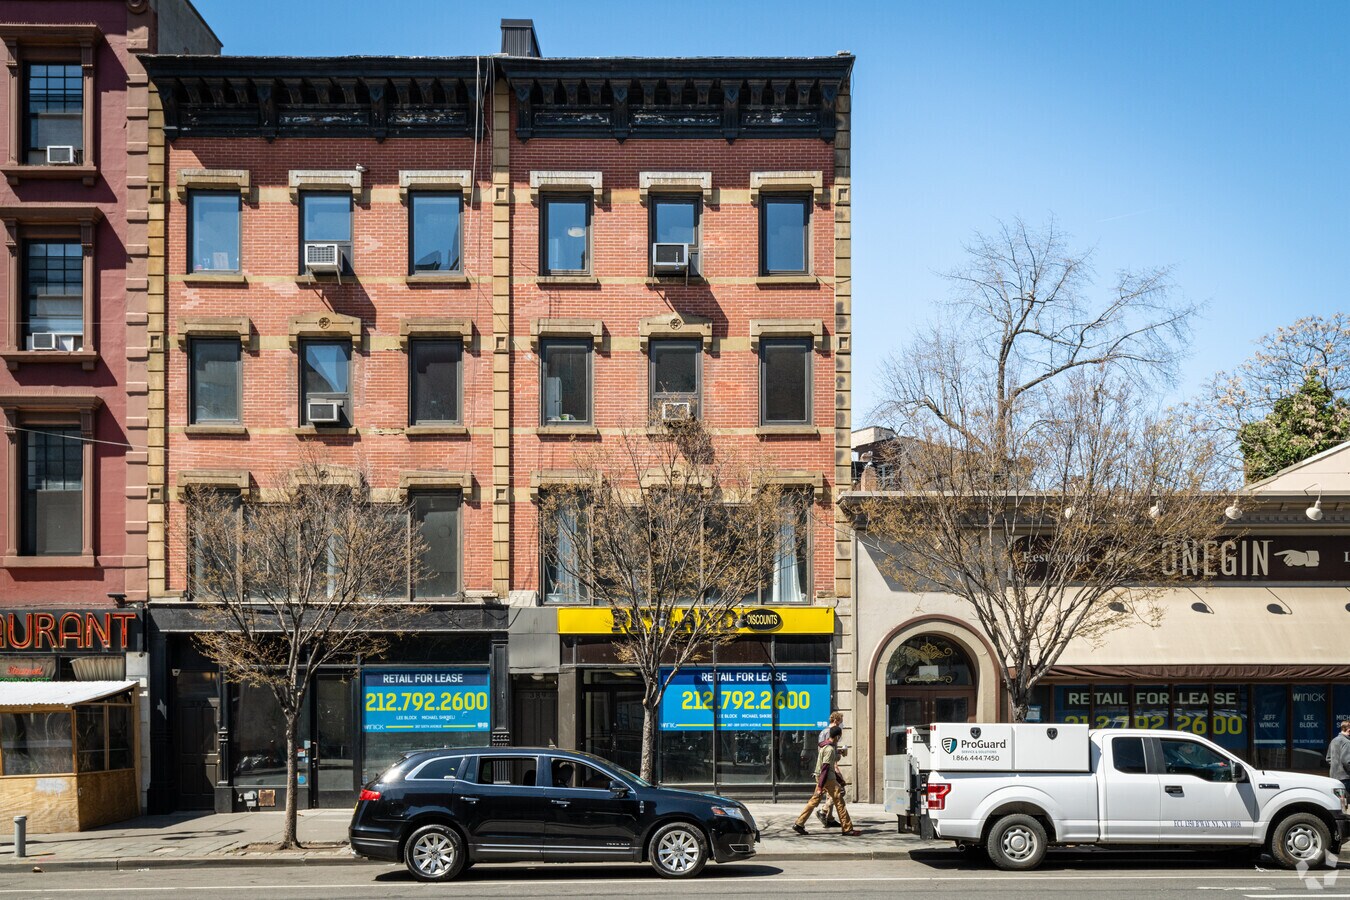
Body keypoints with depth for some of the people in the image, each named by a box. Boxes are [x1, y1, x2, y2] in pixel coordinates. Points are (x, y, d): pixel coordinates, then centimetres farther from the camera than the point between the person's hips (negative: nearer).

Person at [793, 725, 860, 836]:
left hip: (820, 777, 10)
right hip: (828, 779, -10)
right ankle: (848, 829, 2)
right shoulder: (830, 749, -18)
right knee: (839, 801, -2)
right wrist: (820, 786, -24)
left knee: (815, 800, 10)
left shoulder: (826, 746, 13)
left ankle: (799, 824, 8)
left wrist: (839, 780, 27)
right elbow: (825, 768, -22)